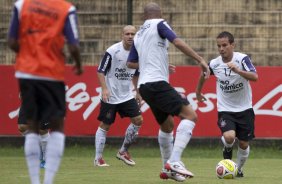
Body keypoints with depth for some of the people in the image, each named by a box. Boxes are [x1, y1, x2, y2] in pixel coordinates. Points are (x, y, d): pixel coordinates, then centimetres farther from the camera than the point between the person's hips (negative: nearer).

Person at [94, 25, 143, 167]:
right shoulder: (112, 51, -15)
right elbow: (100, 71, -12)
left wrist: (138, 92, 18)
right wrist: (104, 89, -23)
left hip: (127, 95, 6)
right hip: (110, 96, -6)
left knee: (138, 120, -2)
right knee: (105, 125, -2)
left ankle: (123, 151, 14)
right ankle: (98, 158, 8)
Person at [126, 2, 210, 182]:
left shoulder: (139, 35, 21)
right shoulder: (159, 24, 0)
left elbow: (131, 63, 28)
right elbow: (177, 42, -15)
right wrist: (201, 60, -16)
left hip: (144, 86, 8)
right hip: (157, 83, -8)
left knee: (167, 125, 24)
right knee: (190, 115, -14)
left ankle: (167, 168, 27)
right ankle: (174, 162, -27)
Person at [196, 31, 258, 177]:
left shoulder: (242, 59, -16)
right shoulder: (214, 64, -9)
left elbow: (255, 77, -30)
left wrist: (237, 70, -44)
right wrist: (198, 92, 27)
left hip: (244, 109, 0)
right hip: (225, 109, 0)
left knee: (243, 144, 6)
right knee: (229, 137, -24)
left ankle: (239, 169, 34)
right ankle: (227, 150, 11)